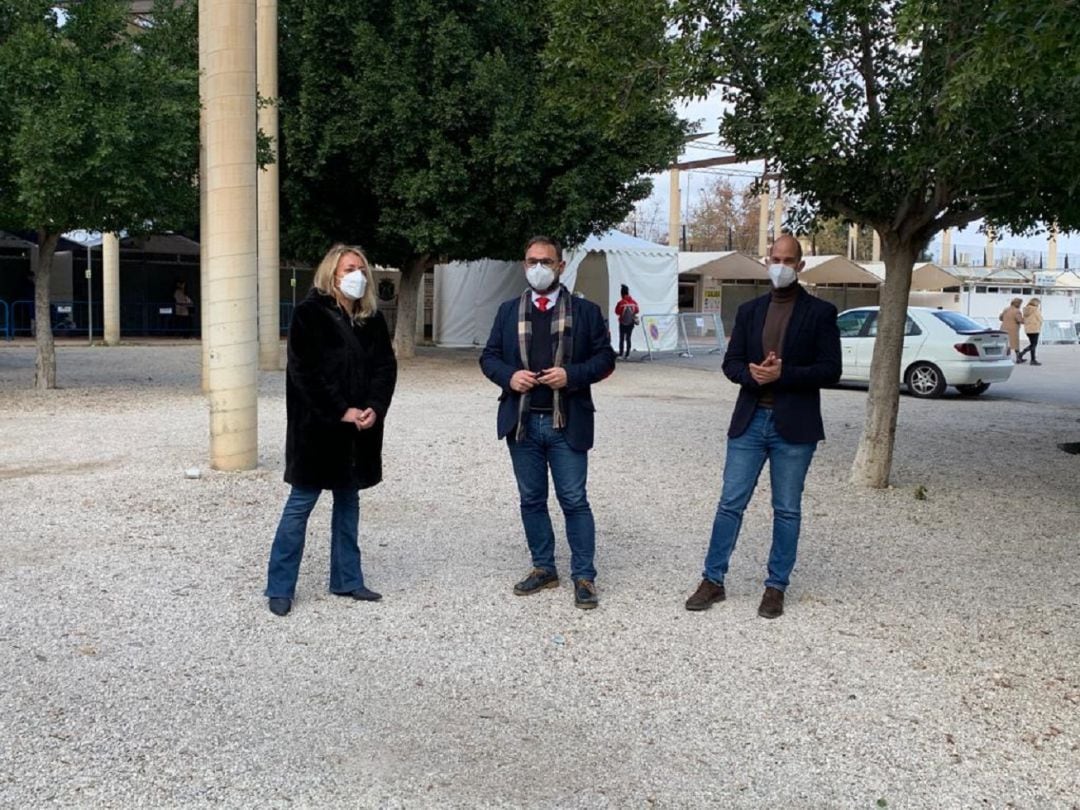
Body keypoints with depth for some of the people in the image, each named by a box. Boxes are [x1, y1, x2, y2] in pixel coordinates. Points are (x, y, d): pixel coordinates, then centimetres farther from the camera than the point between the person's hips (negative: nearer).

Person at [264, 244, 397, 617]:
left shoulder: (372, 319, 9)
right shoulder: (309, 313, -8)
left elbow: (385, 366, 6)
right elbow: (306, 371, -14)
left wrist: (374, 408, -10)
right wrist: (341, 412, -16)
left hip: (359, 429, 6)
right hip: (317, 428, -6)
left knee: (348, 502, 14)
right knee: (300, 504, 1)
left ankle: (347, 579, 25)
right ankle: (279, 588, 10)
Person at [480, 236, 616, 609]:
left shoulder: (585, 311, 2)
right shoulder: (508, 311, 10)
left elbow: (605, 358, 0)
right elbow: (489, 357, 10)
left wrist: (571, 374, -17)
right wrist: (509, 376, -11)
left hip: (567, 423, -3)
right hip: (521, 422, 3)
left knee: (574, 501, 0)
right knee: (532, 500, 11)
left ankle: (584, 577, 10)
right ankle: (543, 568, 25)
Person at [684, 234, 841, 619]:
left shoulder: (820, 312, 0)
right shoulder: (749, 310, 10)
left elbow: (830, 370, -6)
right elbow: (731, 363, 8)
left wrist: (782, 374, -18)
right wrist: (751, 374, -14)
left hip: (794, 427, -3)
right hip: (750, 421, 3)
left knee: (787, 510, 7)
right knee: (730, 503, 5)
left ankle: (776, 586, 18)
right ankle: (713, 580, 15)